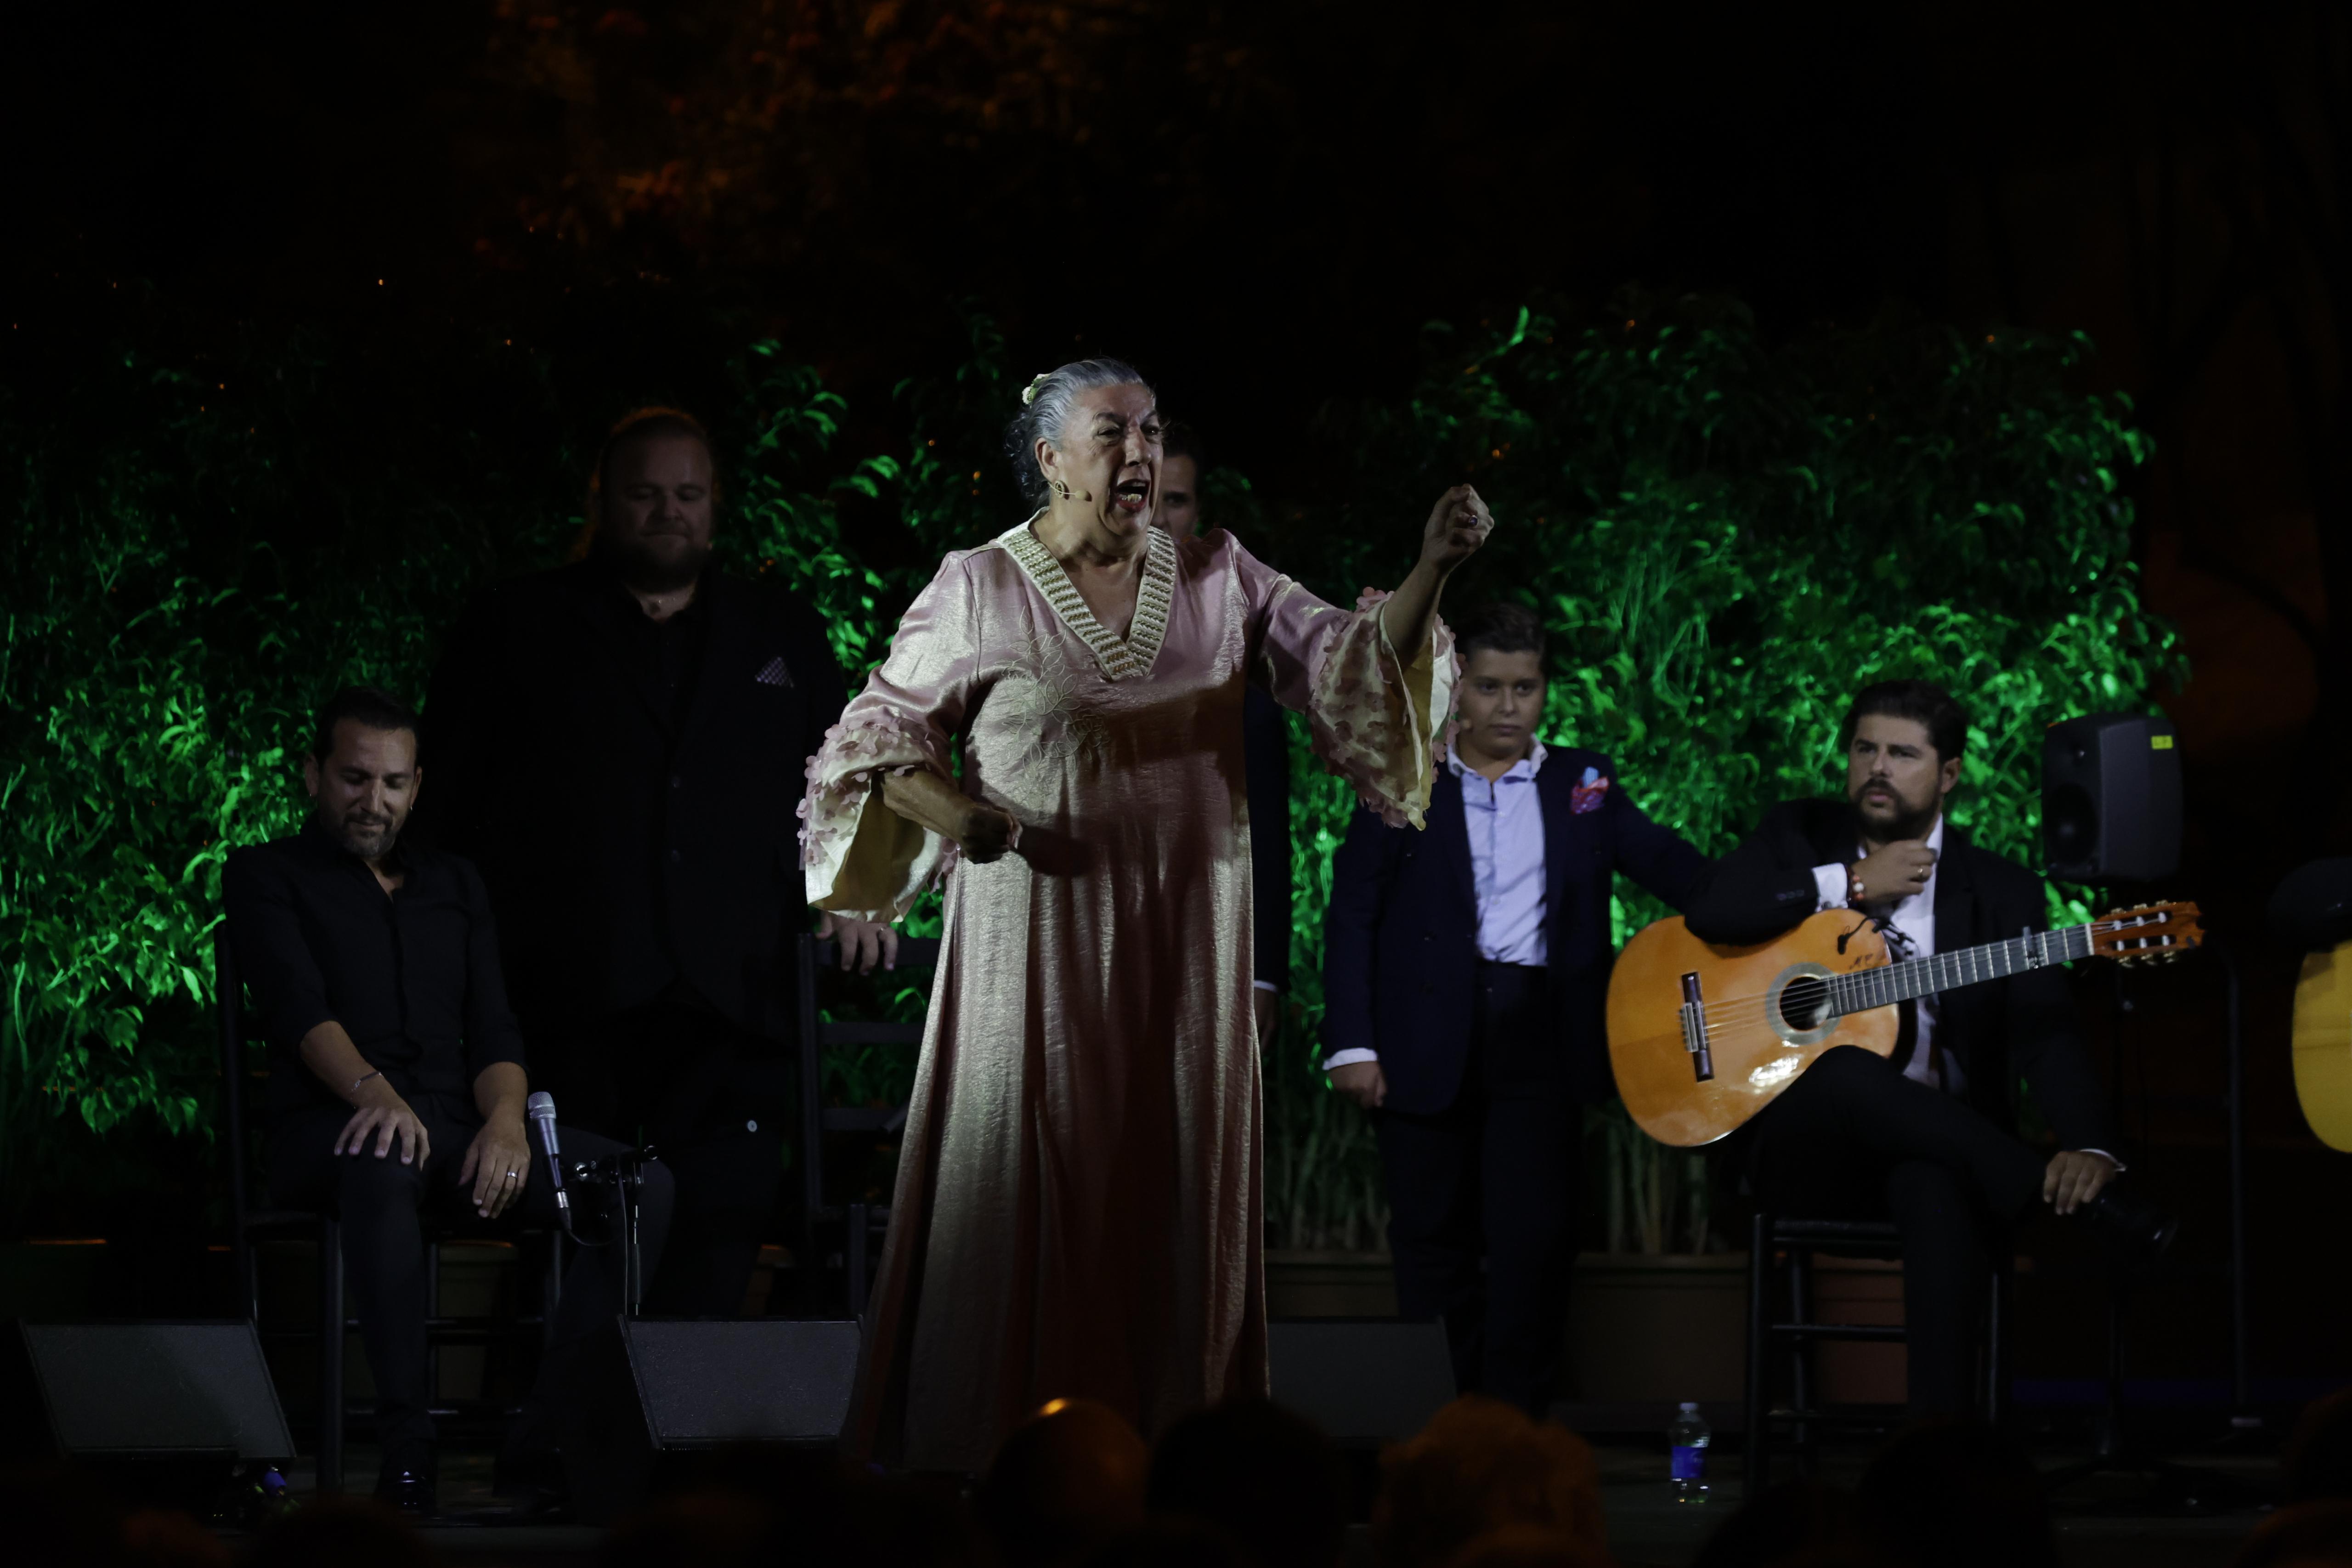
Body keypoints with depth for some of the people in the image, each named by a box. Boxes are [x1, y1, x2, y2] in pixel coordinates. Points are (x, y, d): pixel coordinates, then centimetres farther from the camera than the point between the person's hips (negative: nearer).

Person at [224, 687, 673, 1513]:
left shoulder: (454, 885, 24)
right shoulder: (267, 877, 10)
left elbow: (493, 1032, 12)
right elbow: (299, 1008, -9)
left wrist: (506, 1119, -12)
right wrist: (372, 1088, -30)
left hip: (461, 1125, 5)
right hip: (334, 1128, -5)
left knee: (644, 1186, -21)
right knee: (386, 1160, -44)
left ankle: (547, 1440, -22)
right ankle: (407, 1448, -45)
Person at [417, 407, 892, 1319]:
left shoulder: (784, 635, 20)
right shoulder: (515, 629, 13)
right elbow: (445, 806, 10)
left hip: (730, 1004, 2)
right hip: (573, 1003, -2)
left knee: (717, 1250, -8)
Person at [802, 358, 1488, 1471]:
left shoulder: (1218, 578, 5)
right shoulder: (978, 591, -4)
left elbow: (1355, 662, -2)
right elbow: (885, 735, 3)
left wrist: (1431, 572, -19)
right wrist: (954, 811, -16)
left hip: (1187, 940, 3)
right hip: (1039, 933, -3)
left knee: (1173, 1182, 4)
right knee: (1027, 1181, -3)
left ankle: (1168, 1433, 10)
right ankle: (1004, 1444, 3)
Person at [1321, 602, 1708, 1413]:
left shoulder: (1584, 783, 11)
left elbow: (1672, 866, 5)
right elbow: (1353, 915, 3)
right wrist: (1351, 1042, -7)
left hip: (1540, 1040, 0)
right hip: (1429, 1044, 0)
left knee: (1534, 1240, -7)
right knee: (1435, 1244, 4)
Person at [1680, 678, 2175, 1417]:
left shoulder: (2003, 892, 9)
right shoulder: (1800, 836, 13)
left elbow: (2045, 1031, -5)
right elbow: (1709, 912, -7)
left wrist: (2089, 1146, -24)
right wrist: (1852, 884, -7)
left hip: (1936, 1141, 0)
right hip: (1797, 1144, 0)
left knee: (1938, 1187, -39)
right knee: (1850, 1072, -37)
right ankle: (2087, 1207, -32)